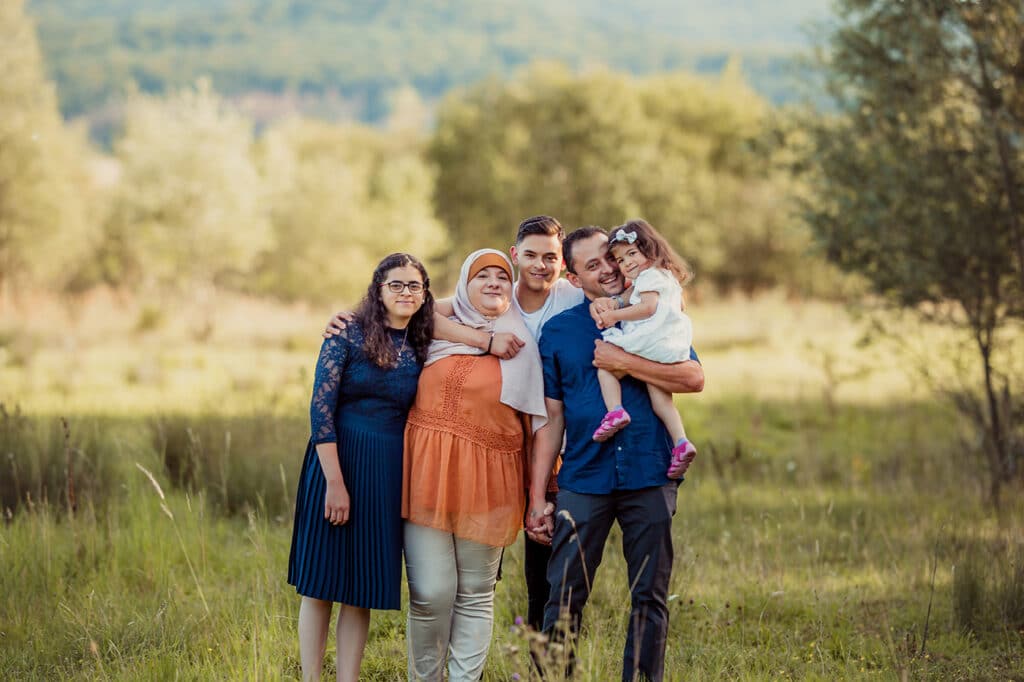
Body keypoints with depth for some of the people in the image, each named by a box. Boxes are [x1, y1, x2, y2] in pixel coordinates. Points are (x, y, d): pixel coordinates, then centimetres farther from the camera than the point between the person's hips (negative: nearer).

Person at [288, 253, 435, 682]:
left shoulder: (421, 349, 8)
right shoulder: (348, 335, -6)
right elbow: (320, 409, -11)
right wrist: (335, 481, -16)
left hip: (389, 475, 4)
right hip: (337, 462, -4)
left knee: (362, 587, 6)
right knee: (321, 582, 0)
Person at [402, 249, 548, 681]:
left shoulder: (522, 345, 7)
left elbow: (537, 422, 6)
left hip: (484, 480, 0)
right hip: (428, 473, 0)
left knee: (476, 596, 5)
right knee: (430, 593, -7)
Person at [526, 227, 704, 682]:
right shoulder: (558, 330, 8)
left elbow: (694, 378, -7)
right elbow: (551, 418, 7)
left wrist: (623, 363, -14)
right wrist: (537, 497, 2)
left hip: (650, 479, 0)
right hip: (583, 480, 0)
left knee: (650, 600, 4)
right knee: (563, 599, -3)